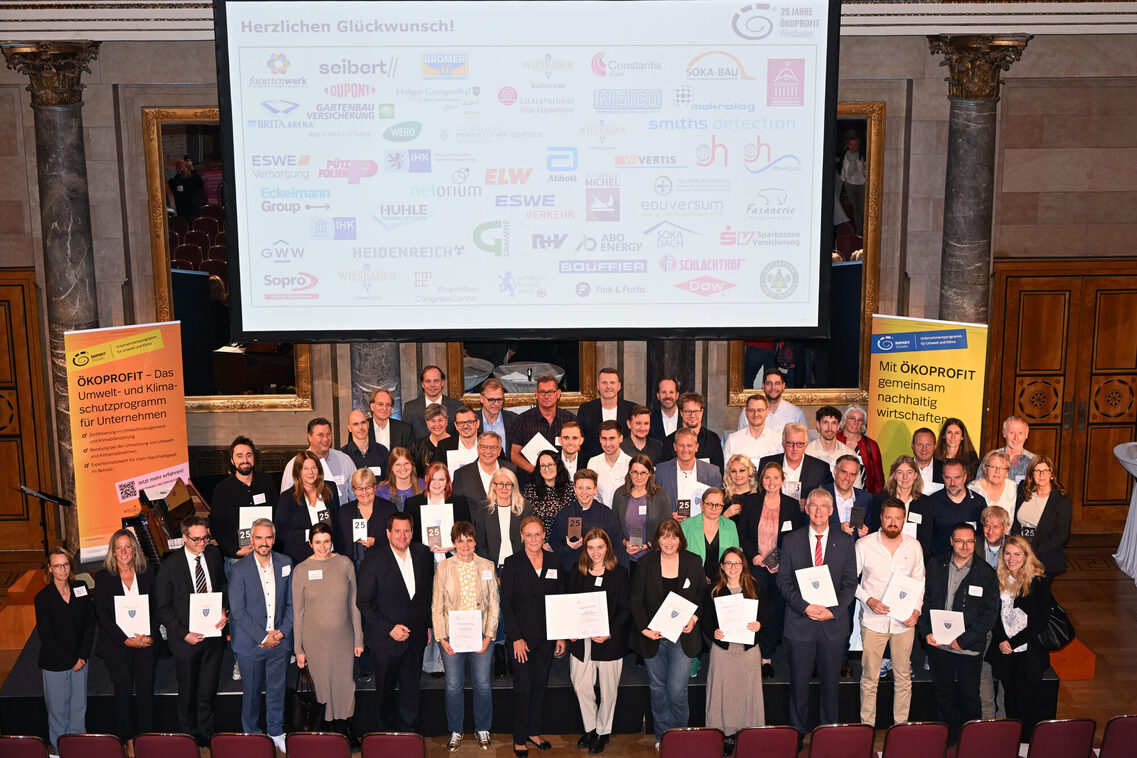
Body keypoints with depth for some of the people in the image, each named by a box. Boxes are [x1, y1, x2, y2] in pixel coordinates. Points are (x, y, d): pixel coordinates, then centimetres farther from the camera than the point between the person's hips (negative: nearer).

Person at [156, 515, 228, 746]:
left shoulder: (213, 555, -1)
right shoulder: (170, 566, -13)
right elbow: (164, 608, -7)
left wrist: (224, 611, -4)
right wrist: (183, 634, -15)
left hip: (213, 634, 3)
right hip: (187, 639, -3)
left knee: (208, 691, 14)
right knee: (188, 694, 11)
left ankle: (207, 736, 30)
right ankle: (189, 738, 29)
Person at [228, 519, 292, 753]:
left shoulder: (285, 563, 0)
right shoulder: (240, 569, -10)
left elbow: (291, 602, 5)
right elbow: (237, 610, -11)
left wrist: (282, 632, -6)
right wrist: (263, 636, -13)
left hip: (279, 640, 2)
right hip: (251, 642, -2)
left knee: (277, 689, 12)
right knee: (252, 690, 11)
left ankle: (275, 731, 30)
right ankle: (251, 732, 31)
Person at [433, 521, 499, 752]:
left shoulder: (487, 566, 3)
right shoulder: (443, 567, 0)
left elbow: (494, 605, 4)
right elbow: (437, 605, 1)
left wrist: (489, 636, -4)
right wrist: (441, 637, -6)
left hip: (480, 635, 1)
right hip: (452, 636, -1)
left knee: (483, 685, 6)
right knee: (453, 686, 6)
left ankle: (482, 729, 25)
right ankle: (455, 731, 22)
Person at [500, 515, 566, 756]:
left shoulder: (554, 562, 4)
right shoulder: (512, 563, -6)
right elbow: (506, 603, -7)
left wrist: (561, 635, 3)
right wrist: (516, 638, -12)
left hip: (547, 635, 4)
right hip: (521, 635, -3)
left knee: (540, 685, 11)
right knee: (523, 688, -1)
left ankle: (534, 732, 26)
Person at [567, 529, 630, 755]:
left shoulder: (619, 573, -3)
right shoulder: (576, 573, 7)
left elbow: (624, 609, -4)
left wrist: (608, 633, -15)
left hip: (609, 641, -3)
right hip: (581, 640, 3)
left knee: (608, 689, 7)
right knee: (581, 686, 5)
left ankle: (603, 732, 24)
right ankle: (590, 729, 24)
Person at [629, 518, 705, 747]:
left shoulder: (693, 563, 0)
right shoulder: (645, 563, -2)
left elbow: (703, 596, 9)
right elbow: (636, 601, -1)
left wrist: (694, 618, -7)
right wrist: (644, 629, -12)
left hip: (682, 636, -1)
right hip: (652, 636, 1)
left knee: (676, 690, -6)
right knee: (657, 688, 11)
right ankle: (661, 736, 27)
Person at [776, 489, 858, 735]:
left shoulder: (845, 542, 4)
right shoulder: (792, 540, 3)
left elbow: (850, 583, 2)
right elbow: (783, 580, 0)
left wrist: (833, 611, -11)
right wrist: (804, 606, -13)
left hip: (834, 622, 0)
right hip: (800, 621, 0)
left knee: (830, 682, 9)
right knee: (799, 682, 5)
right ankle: (799, 732, 17)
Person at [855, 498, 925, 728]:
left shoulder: (914, 546, 2)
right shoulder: (864, 545, -6)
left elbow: (920, 582, 11)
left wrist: (916, 610, -3)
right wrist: (868, 599, -14)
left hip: (904, 622, 2)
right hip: (873, 620, -2)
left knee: (903, 676, 9)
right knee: (869, 678, 3)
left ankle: (901, 724, 21)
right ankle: (867, 726, 14)